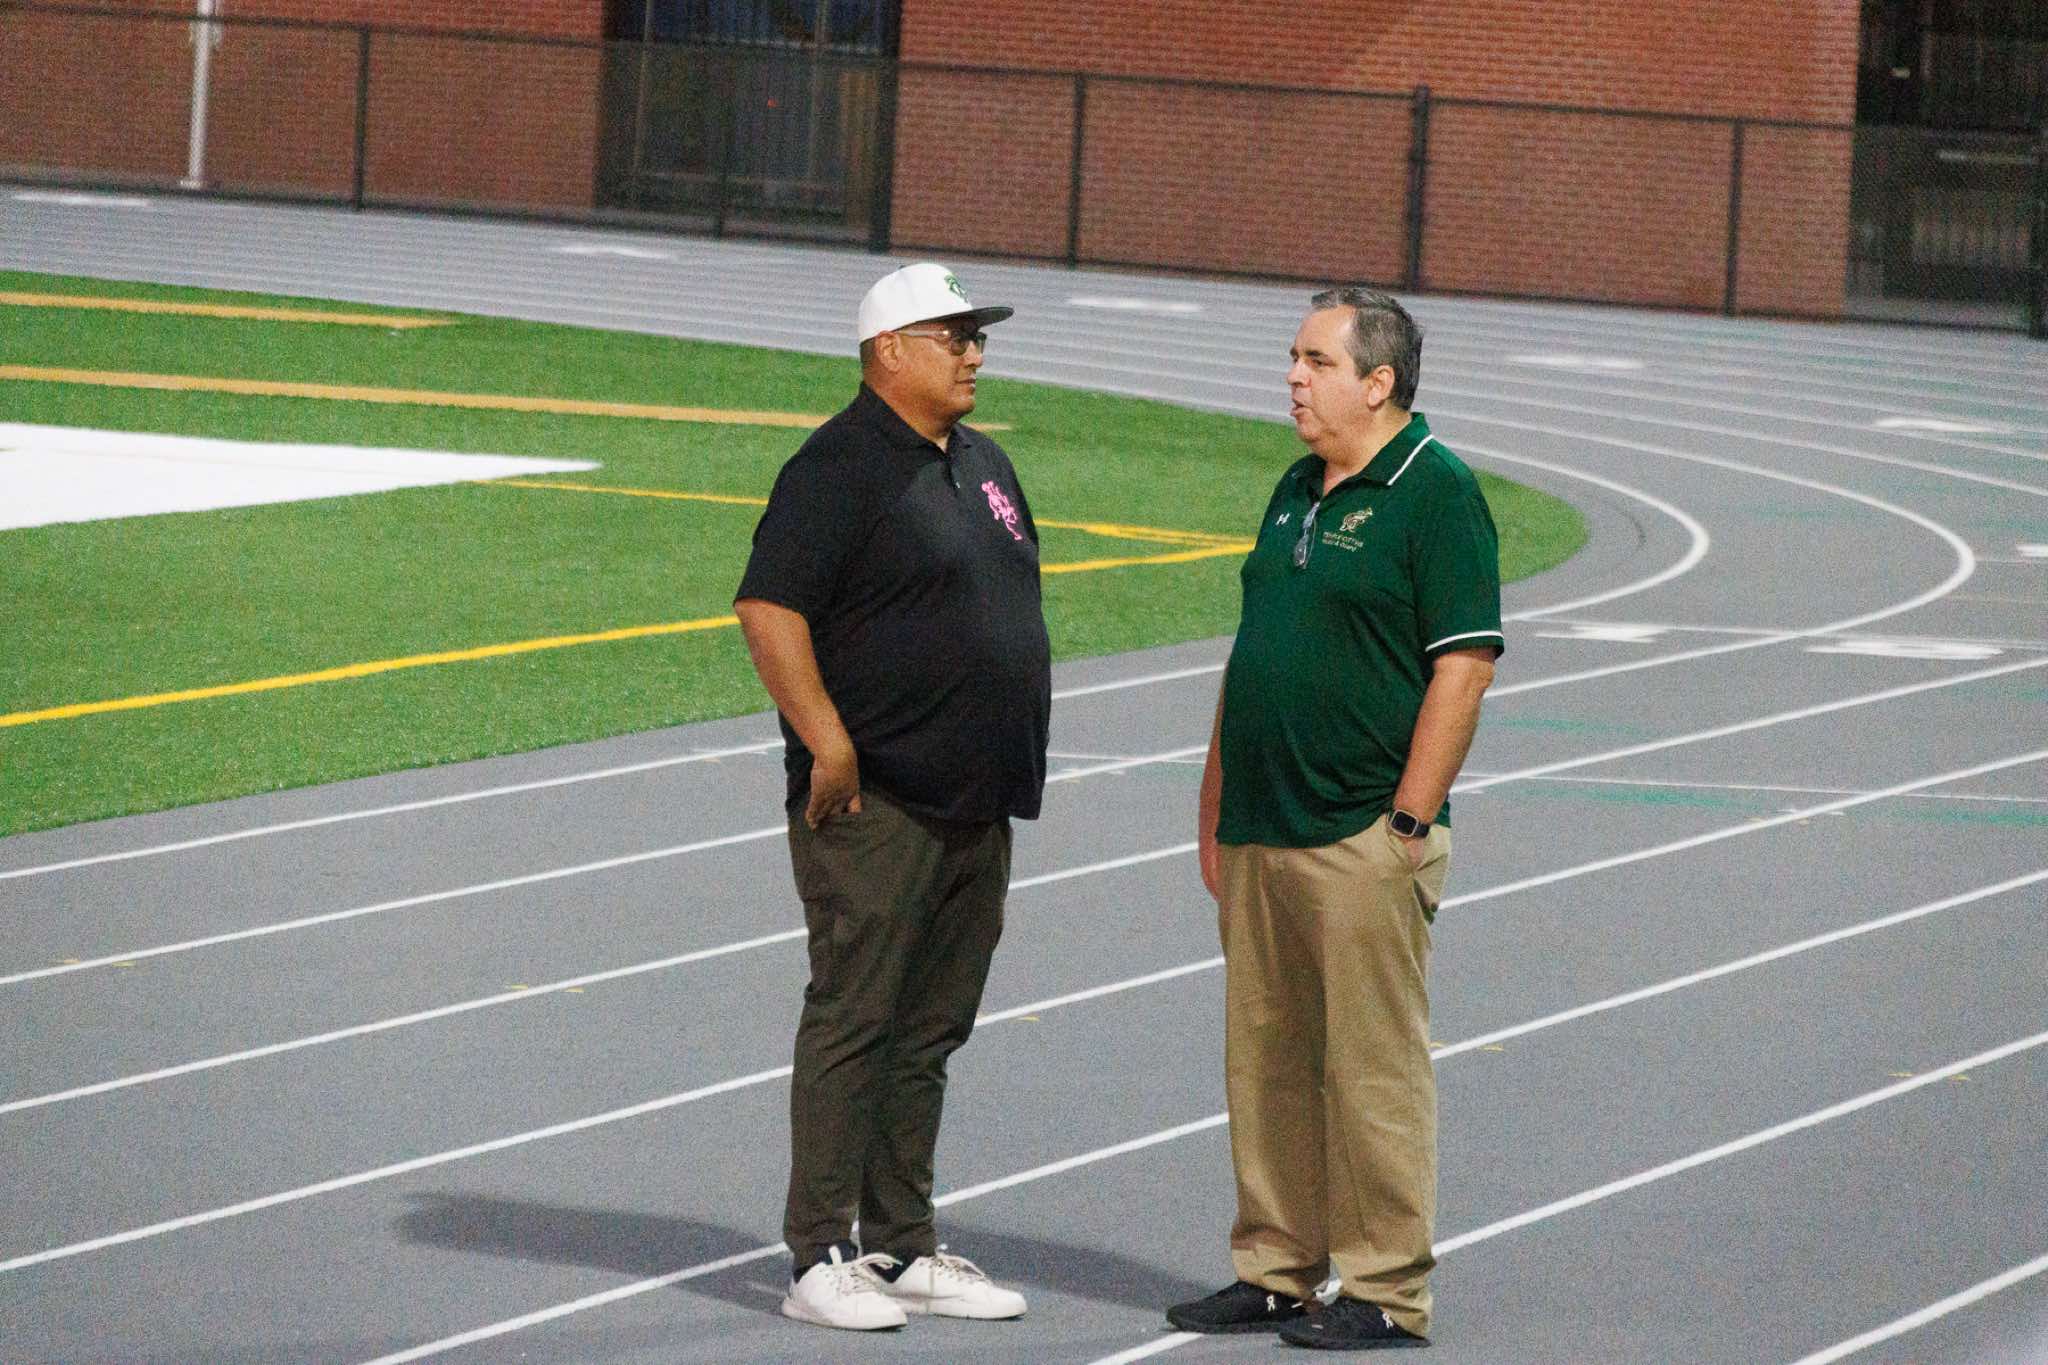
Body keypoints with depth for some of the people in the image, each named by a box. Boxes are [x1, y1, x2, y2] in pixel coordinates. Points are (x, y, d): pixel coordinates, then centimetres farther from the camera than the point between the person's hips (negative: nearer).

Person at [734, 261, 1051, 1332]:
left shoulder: (981, 464, 17)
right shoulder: (840, 467, -11)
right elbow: (768, 608, -18)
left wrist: (1012, 760, 20)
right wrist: (829, 745, -21)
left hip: (975, 803, 8)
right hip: (876, 803, -8)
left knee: (929, 1031, 11)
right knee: (854, 1020, -7)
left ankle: (903, 1249, 17)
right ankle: (821, 1258, -5)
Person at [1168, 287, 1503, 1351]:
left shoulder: (1436, 493, -9)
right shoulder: (1298, 490, 16)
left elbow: (1463, 665, -14)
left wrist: (1408, 822, -17)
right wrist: (1215, 810, 18)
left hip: (1362, 837, -8)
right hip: (1261, 834, 8)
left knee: (1371, 1066, -5)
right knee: (1263, 1059, 10)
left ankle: (1384, 1292, 0)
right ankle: (1275, 1272, 18)